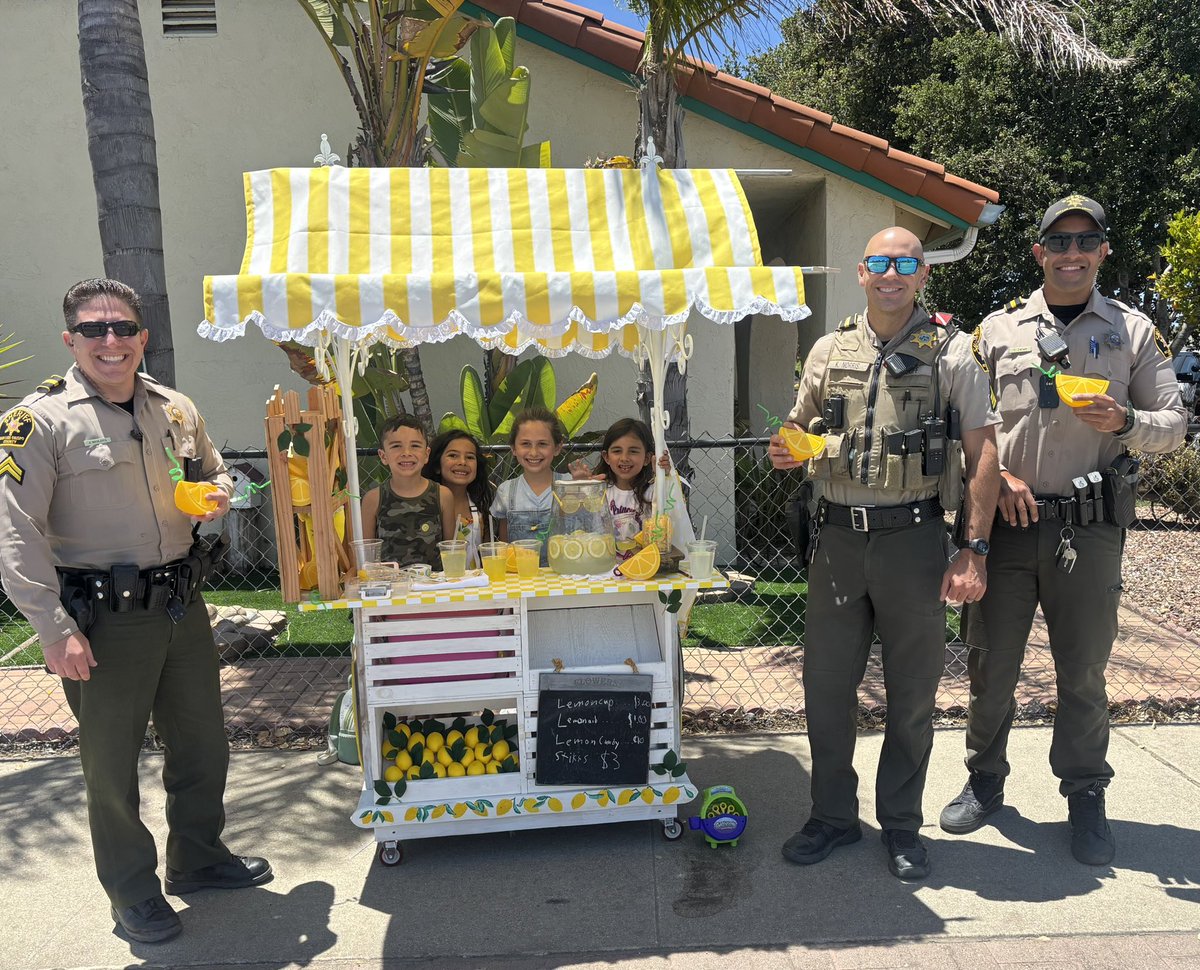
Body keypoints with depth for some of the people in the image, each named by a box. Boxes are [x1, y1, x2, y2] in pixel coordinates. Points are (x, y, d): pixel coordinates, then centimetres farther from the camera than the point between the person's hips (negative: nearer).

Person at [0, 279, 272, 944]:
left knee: (202, 743, 18)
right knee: (112, 762, 9)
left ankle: (198, 858, 40)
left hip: (183, 607, 6)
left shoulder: (176, 410, 7)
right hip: (103, 618, -5)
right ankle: (132, 892, 30)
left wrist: (217, 494, -2)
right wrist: (55, 630, -18)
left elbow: (213, 474, 23)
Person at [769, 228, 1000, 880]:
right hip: (838, 537, 3)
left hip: (913, 538, -2)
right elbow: (799, 434, 19)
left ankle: (901, 824, 27)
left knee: (913, 691, 8)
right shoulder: (829, 351, 10)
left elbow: (982, 454, -2)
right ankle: (833, 815, 27)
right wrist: (785, 452, -6)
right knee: (825, 683, 8)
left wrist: (975, 550, -9)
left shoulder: (950, 352, 1)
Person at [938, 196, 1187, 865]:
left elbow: (1175, 426, 8)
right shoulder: (998, 330, 8)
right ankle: (986, 781, 26)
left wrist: (1125, 422, -12)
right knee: (990, 660, 7)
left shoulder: (1135, 331, 9)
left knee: (1084, 670, 8)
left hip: (1091, 526, 0)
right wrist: (997, 474, -7)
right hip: (1006, 518, 0)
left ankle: (1086, 796, 26)